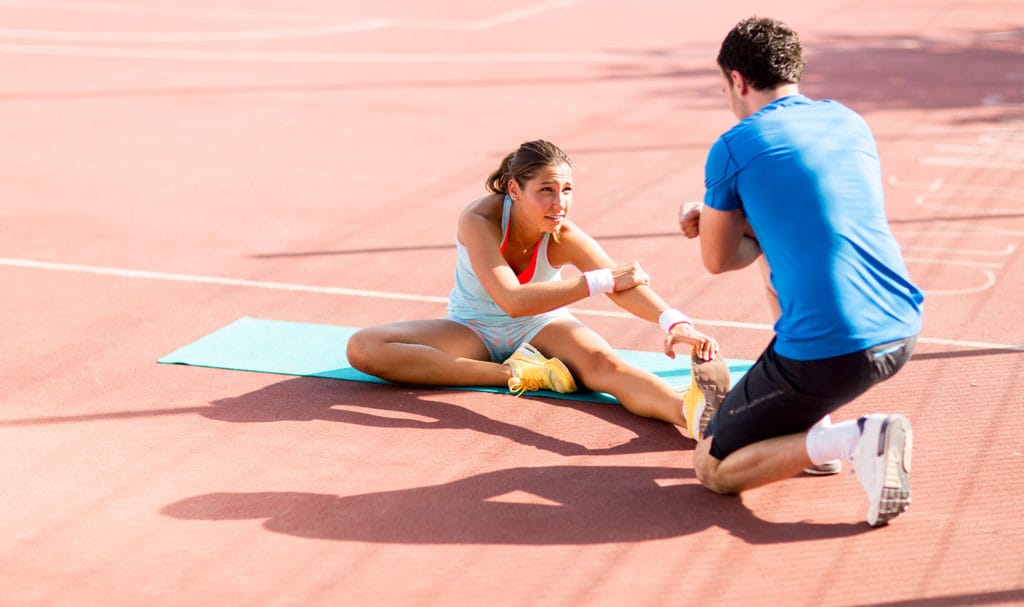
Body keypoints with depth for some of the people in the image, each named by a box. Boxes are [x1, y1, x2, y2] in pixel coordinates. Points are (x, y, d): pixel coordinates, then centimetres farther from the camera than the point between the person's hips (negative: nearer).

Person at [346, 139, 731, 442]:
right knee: (363, 348, -26)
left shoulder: (565, 238, -22)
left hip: (540, 328, 0)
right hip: (473, 331, 0)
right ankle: (516, 375, -32)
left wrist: (675, 323, -57)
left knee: (603, 362, -34)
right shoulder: (479, 220, -29)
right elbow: (512, 301, -42)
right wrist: (602, 280, -47)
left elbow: (625, 286, -35)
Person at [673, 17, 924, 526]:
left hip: (826, 354, -7)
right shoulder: (851, 121, 15)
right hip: (902, 334, 7)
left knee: (712, 469, 11)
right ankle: (810, 431, 27)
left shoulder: (732, 149, -3)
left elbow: (717, 261, 8)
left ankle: (852, 441, -12)